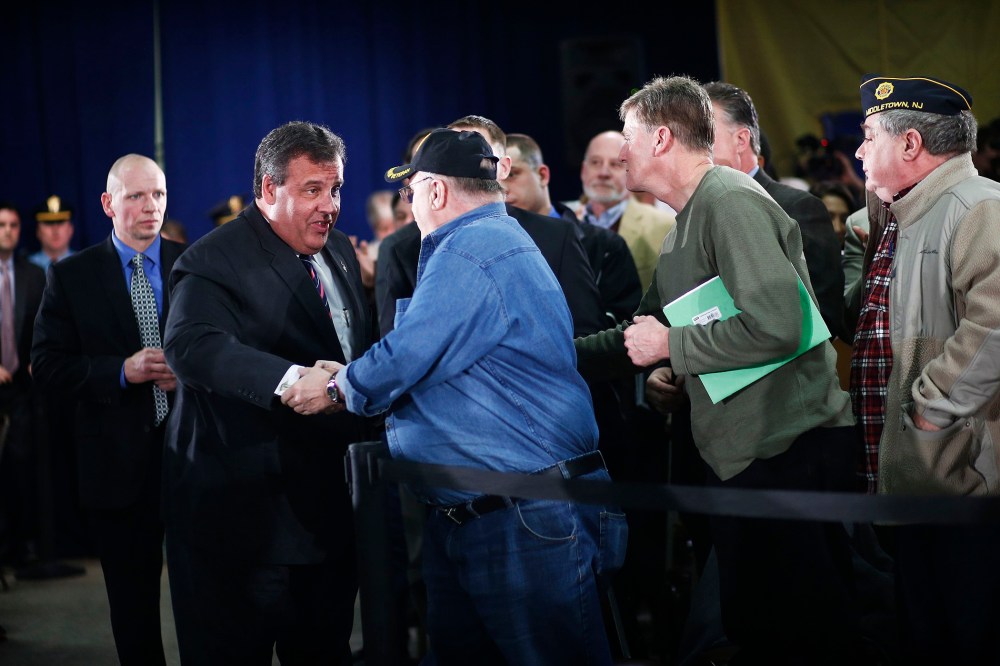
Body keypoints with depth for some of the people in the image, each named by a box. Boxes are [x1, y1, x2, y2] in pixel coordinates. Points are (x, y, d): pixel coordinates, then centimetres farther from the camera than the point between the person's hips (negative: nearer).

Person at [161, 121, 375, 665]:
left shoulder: (338, 252, 13)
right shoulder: (214, 262, -13)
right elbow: (192, 342, -32)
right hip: (248, 512, -7)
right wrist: (289, 379, -45)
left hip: (329, 506, 7)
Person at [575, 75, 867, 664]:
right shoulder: (686, 223, 18)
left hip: (790, 449, -10)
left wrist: (673, 345, -15)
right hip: (741, 453, 10)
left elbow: (775, 324, -27)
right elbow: (647, 330, 25)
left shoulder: (730, 200, -15)